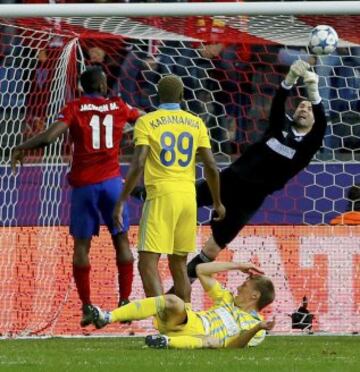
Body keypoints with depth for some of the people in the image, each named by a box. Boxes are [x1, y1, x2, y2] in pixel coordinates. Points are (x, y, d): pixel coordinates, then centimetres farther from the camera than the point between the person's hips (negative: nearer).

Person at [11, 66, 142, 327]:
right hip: (111, 181, 2)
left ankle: (87, 306, -1)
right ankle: (125, 301, 8)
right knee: (121, 240, 11)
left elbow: (51, 135, -15)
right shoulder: (119, 107, 6)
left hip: (84, 183, -2)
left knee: (82, 244, 4)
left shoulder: (75, 109, -3)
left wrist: (21, 148, -4)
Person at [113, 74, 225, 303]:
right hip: (189, 196, 4)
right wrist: (217, 203, 17)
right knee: (179, 265, 16)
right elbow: (211, 166, 6)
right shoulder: (196, 124, 9)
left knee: (148, 263, -7)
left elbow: (138, 165, -10)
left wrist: (122, 202, -6)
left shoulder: (146, 123, -1)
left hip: (161, 196, -4)